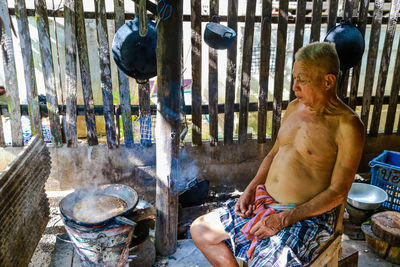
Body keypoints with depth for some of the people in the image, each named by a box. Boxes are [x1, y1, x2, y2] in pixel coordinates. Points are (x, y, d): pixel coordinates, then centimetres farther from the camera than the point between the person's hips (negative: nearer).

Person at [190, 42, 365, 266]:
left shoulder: (348, 126, -15)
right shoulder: (294, 107, 7)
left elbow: (338, 192, -16)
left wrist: (285, 219, -19)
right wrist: (250, 190, 2)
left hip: (307, 217, -6)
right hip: (263, 201, 7)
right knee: (200, 230, 0)